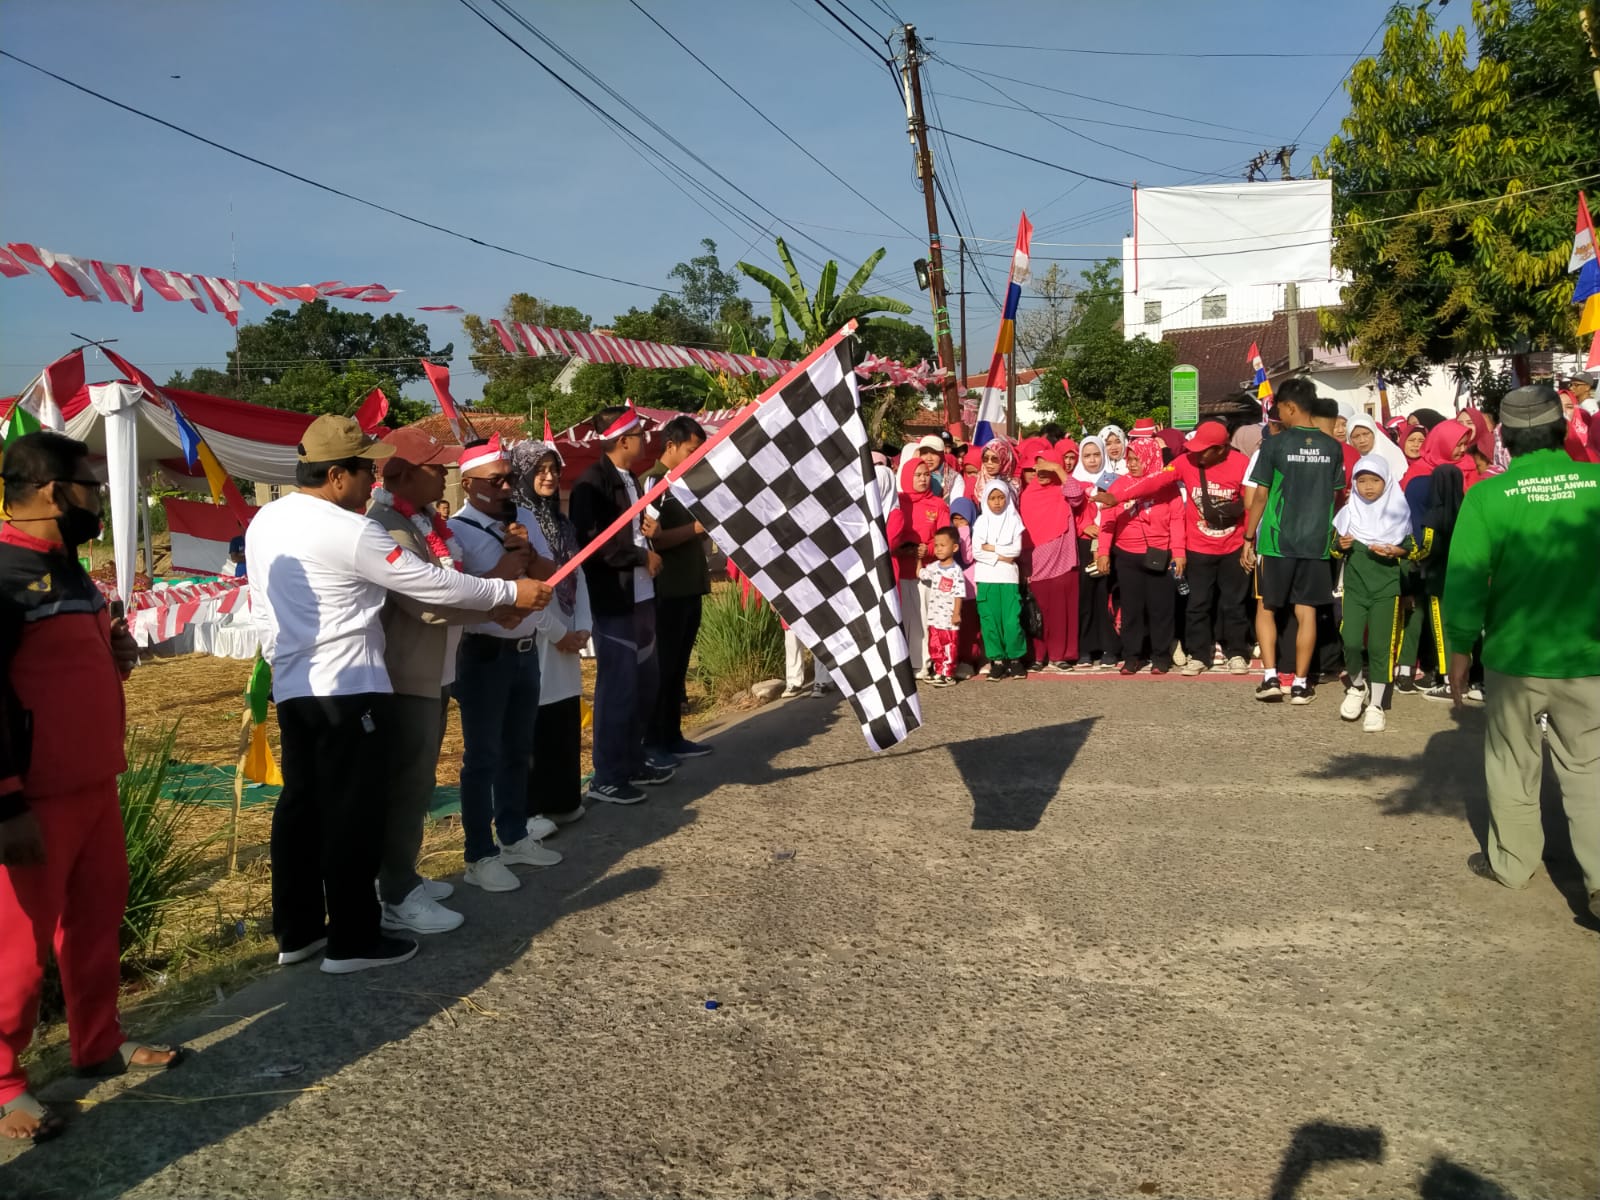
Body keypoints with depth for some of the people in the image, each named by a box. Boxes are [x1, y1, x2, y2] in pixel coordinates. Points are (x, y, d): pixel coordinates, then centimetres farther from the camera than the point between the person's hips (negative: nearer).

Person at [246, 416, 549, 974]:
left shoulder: (265, 520, 9)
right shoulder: (350, 531, -17)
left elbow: (263, 604, 16)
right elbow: (431, 582, -14)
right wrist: (510, 593, -5)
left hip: (292, 686, 9)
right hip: (348, 689, -9)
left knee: (301, 806, 15)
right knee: (353, 815, 0)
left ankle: (296, 932, 24)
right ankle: (352, 942, 9)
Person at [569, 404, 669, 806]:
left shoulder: (630, 480, 15)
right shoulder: (592, 483, -12)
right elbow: (592, 541, -22)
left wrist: (648, 530, 7)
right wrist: (643, 556, -13)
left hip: (641, 596, 9)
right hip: (613, 599, -9)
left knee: (645, 681, 14)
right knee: (617, 686, -4)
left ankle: (633, 761, 27)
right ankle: (606, 777, 5)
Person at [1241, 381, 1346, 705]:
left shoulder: (1274, 444, -8)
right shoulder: (1332, 447, 4)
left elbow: (1260, 496, -6)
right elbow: (1335, 496, 11)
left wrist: (1248, 538, 1)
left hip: (1277, 542, -3)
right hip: (1316, 543, 3)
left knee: (1266, 608, 10)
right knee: (1306, 612, 6)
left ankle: (1270, 677, 3)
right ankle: (1300, 683, 9)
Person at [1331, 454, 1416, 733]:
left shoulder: (1398, 511, 0)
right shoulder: (1348, 512, 5)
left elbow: (1411, 548, 3)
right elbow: (1335, 549, 11)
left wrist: (1393, 551, -16)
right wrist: (1341, 546, -11)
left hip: (1386, 587, -1)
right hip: (1354, 585, 2)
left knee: (1380, 645, -1)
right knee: (1351, 641, -7)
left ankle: (1376, 704, 8)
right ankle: (1357, 686, 21)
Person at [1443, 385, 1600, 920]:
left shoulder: (1488, 496, -12)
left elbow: (1464, 581, -10)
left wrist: (1460, 648, 2)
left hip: (1516, 657, -1)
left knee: (1513, 765, 16)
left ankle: (1511, 862, 29)